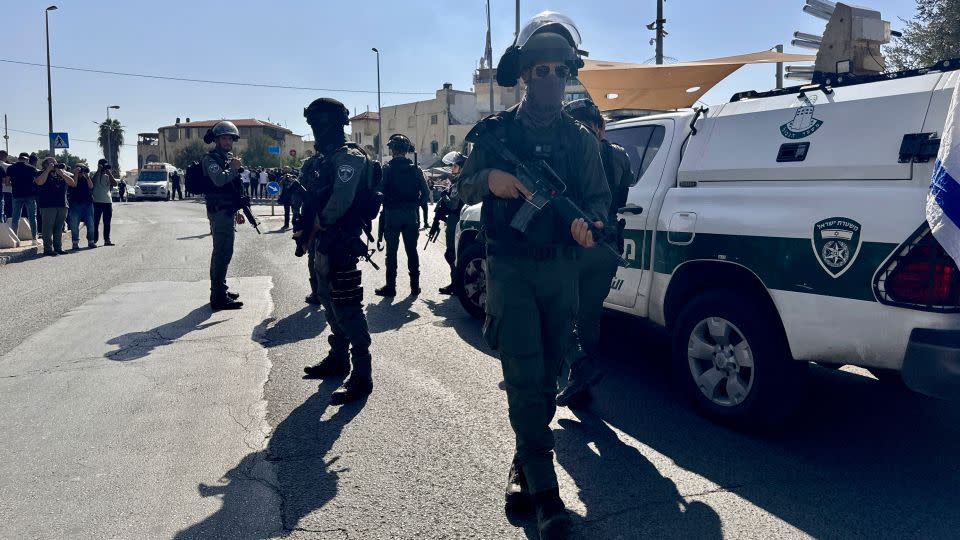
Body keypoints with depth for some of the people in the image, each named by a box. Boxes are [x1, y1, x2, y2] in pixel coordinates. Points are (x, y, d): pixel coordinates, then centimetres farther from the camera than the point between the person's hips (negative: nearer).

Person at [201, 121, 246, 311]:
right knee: (222, 253, -12)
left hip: (228, 212, 10)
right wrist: (233, 168, -13)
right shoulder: (211, 159, -8)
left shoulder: (228, 158, 20)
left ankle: (220, 290, 27)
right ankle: (219, 298, -12)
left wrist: (236, 211, 23)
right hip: (219, 212, -10)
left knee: (223, 253, 16)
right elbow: (219, 180, -27)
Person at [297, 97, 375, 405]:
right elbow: (311, 196, 17)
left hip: (340, 242, -10)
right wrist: (305, 226, 3)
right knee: (329, 302, 18)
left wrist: (321, 222, -11)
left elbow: (340, 201, -25)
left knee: (346, 307, -10)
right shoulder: (323, 158, 17)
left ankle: (362, 375, -5)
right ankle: (338, 359, 33)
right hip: (324, 242, 10)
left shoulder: (349, 157, -13)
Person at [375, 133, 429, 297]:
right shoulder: (415, 169, 2)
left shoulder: (387, 169, -8)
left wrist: (384, 205, 5)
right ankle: (415, 286, 14)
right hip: (411, 215, 3)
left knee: (391, 252, 4)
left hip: (391, 214, -3)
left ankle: (390, 286, 5)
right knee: (412, 250, 11)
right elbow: (426, 192, 1)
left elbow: (379, 191, -11)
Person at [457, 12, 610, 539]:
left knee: (546, 373, 10)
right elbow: (464, 187, 8)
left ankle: (525, 462, 28)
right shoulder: (496, 130, 5)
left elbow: (598, 195, 7)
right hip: (509, 266, -2)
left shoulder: (581, 138, 9)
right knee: (524, 374, -8)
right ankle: (544, 488, -3)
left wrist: (589, 221, -16)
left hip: (560, 267, 3)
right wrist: (490, 179, -15)